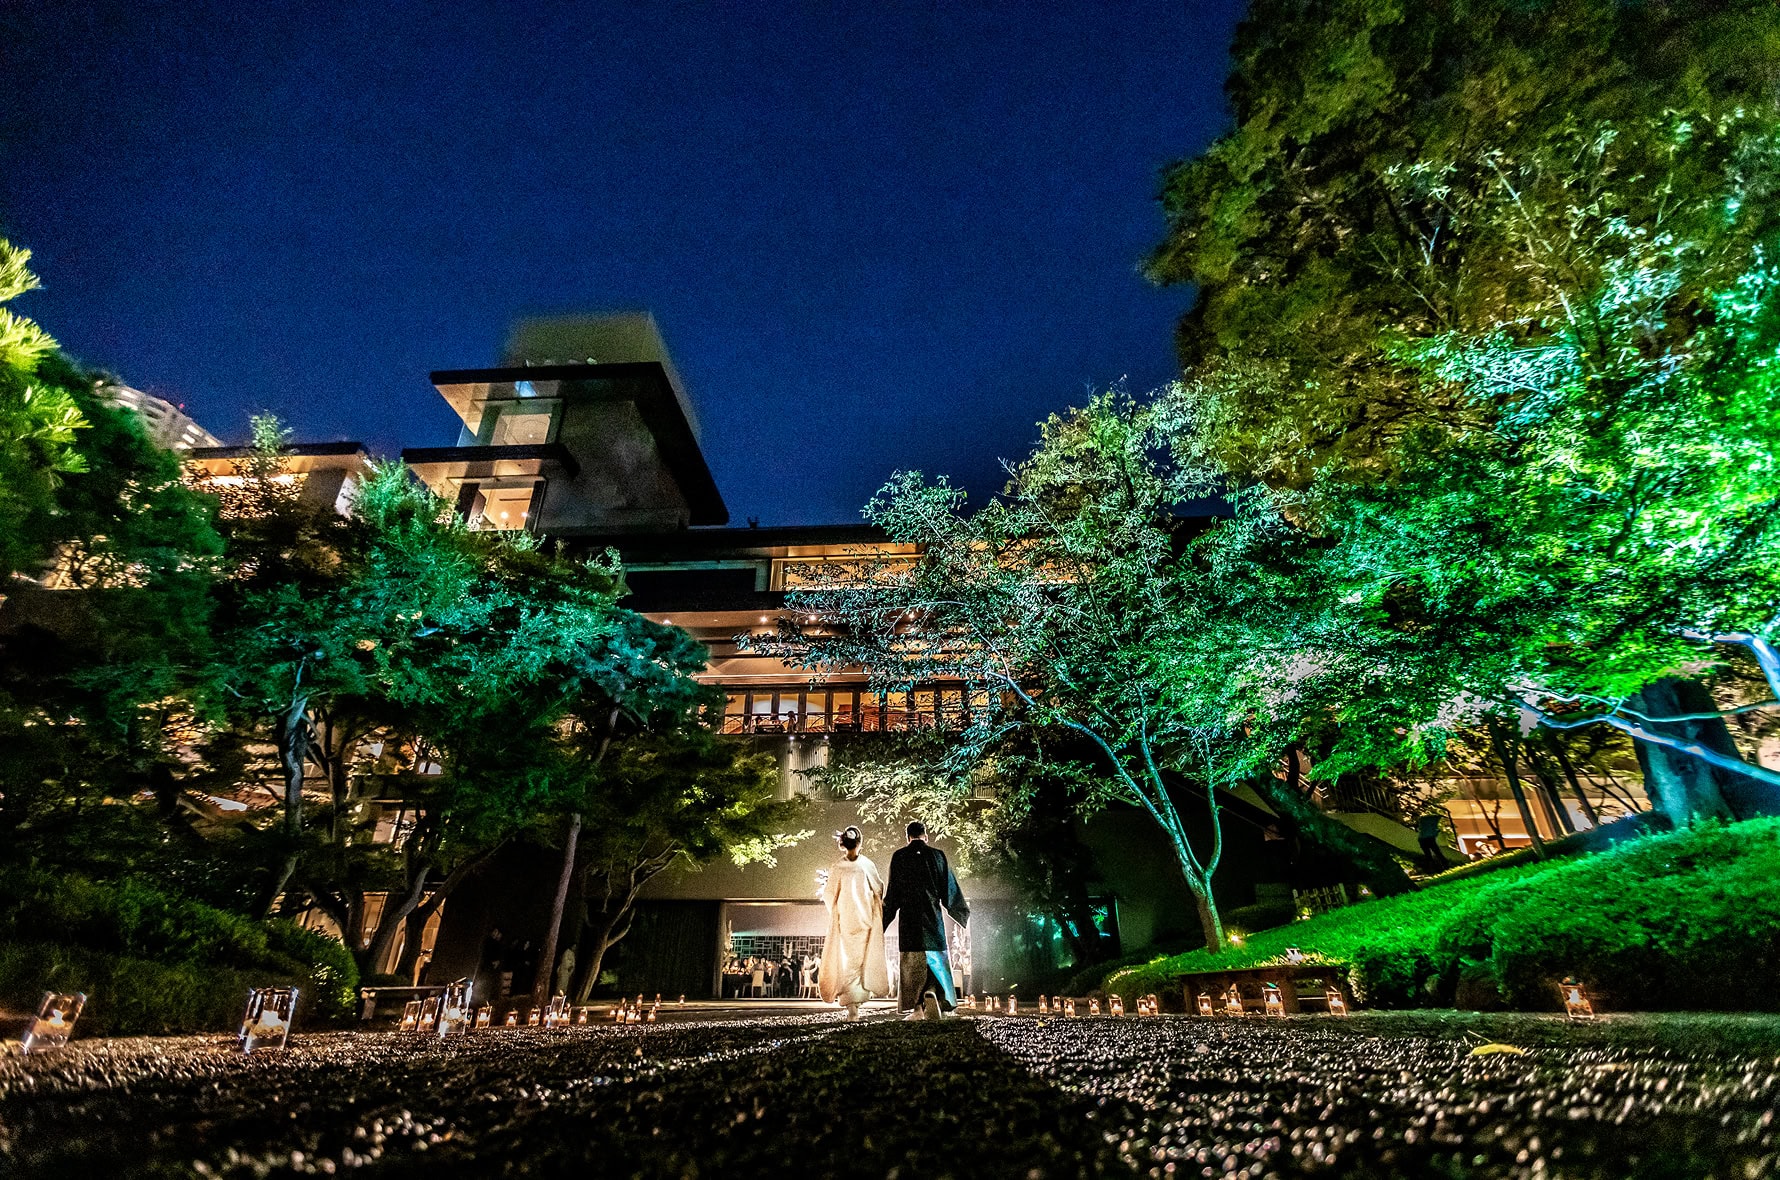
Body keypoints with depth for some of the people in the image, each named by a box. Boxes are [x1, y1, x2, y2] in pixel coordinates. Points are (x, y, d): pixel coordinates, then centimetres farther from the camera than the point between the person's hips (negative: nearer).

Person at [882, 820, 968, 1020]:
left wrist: (882, 923, 9)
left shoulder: (899, 857, 0)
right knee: (936, 961, 10)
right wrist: (964, 916, 17)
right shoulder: (937, 855, 1)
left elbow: (892, 893, 0)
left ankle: (917, 1009, 4)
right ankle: (932, 995, -13)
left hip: (908, 917, 0)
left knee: (912, 964, 7)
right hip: (932, 917, 0)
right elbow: (950, 889, 5)